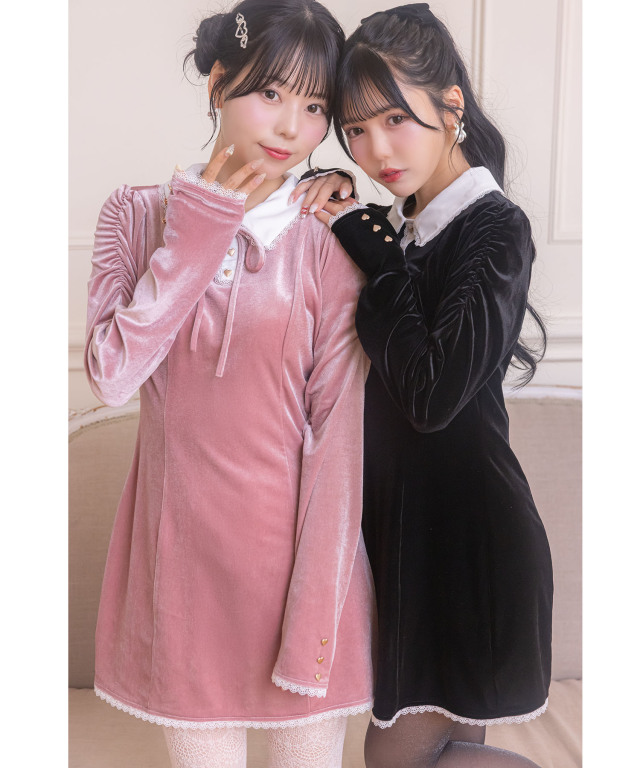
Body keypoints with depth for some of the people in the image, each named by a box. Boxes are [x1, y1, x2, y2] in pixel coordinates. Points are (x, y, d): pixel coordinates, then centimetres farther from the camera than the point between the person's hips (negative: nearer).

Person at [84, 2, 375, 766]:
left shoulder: (326, 249, -7)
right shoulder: (138, 215, 1)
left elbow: (339, 437, -10)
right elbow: (111, 373, -13)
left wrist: (317, 618, -13)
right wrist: (197, 233, -14)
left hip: (296, 548, -2)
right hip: (181, 548, 2)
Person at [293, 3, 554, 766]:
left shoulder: (495, 229, -16)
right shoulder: (395, 227, 6)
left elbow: (431, 395, -27)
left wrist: (372, 255, -17)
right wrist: (328, 191, 3)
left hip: (469, 536, -8)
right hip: (405, 524, 8)